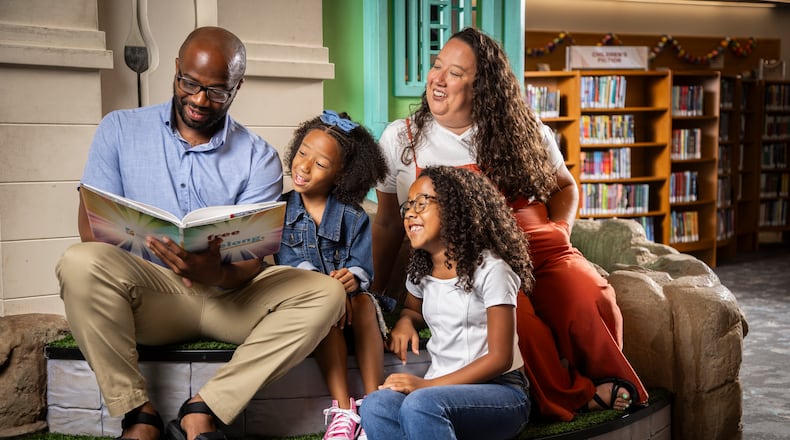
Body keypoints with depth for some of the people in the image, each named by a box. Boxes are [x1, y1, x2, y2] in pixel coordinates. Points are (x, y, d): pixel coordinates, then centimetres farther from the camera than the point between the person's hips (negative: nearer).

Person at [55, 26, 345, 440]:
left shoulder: (259, 158, 3)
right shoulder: (120, 129, 4)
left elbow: (252, 259, -5)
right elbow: (91, 225, -2)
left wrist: (219, 275, -31)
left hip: (228, 295, 1)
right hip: (147, 293, -1)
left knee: (325, 292, -23)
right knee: (80, 263, -32)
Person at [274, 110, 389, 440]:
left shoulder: (353, 217, 3)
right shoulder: (281, 209, 2)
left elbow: (362, 266, -7)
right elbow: (289, 261, -9)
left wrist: (352, 277, -33)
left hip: (347, 293, 1)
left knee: (364, 302, -31)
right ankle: (343, 410, -38)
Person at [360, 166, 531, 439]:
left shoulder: (490, 269, -8)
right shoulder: (420, 272, 12)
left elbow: (500, 358, -11)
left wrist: (426, 385, -20)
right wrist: (405, 321, 7)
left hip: (499, 394, -5)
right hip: (441, 390, 5)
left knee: (420, 404, -38)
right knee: (375, 407, -30)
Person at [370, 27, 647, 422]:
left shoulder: (523, 131, 11)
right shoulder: (400, 139, 9)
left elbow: (564, 186, 25)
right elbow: (387, 224, 17)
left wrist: (559, 229, 5)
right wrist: (372, 294, 13)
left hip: (537, 247, 2)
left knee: (590, 300, -32)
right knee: (514, 313, -37)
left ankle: (610, 384, -5)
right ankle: (572, 396, -14)